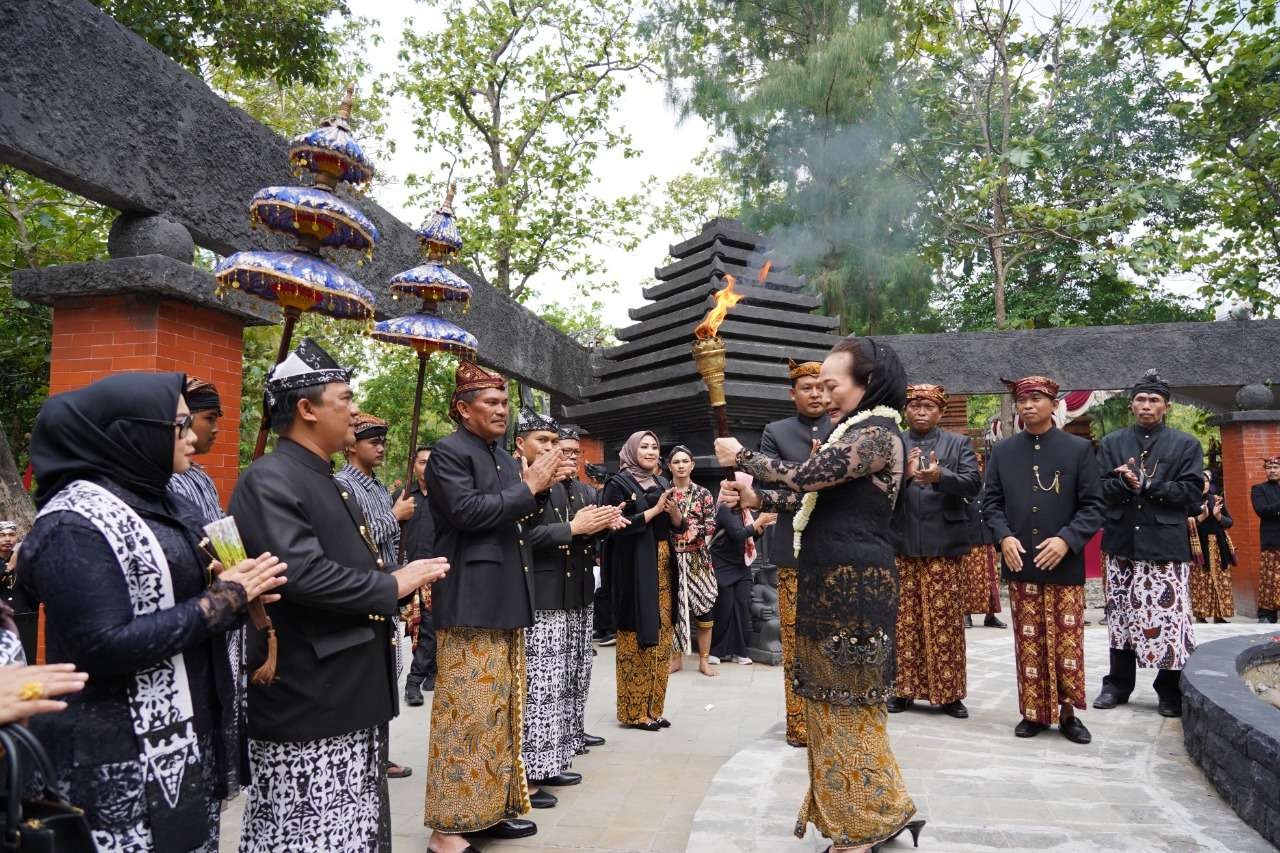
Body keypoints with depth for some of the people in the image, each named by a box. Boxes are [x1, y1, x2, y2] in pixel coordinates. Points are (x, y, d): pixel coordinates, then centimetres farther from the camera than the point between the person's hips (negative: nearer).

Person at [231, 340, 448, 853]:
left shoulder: (326, 481, 14)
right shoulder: (269, 480, -17)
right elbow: (303, 574, -28)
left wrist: (401, 582, 6)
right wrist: (393, 586, -17)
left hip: (349, 695, 10)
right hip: (306, 702, -9)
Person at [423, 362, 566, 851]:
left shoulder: (503, 457, 17)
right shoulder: (449, 452, -9)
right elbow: (466, 512, -22)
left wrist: (539, 488, 3)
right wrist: (528, 487, -15)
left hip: (506, 603, 9)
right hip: (471, 604, -9)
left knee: (501, 711, 15)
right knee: (466, 713, -4)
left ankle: (492, 808, 27)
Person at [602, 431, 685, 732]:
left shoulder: (662, 484, 13)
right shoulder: (618, 484, -6)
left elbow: (679, 526, 13)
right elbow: (617, 527, -15)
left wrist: (673, 510, -9)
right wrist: (655, 510, -16)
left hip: (663, 567, 7)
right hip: (634, 569, -7)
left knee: (661, 638, 8)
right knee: (636, 640, -3)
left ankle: (653, 707, 17)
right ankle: (633, 712, 5)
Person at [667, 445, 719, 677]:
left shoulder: (703, 494, 5)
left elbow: (711, 525, -1)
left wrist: (695, 531, -18)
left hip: (697, 558, 0)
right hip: (670, 557, 0)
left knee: (704, 606, -1)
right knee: (672, 606, 4)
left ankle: (704, 660, 8)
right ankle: (675, 657, 16)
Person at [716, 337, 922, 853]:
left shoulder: (876, 433, -15)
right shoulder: (854, 432, 17)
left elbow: (805, 477, -23)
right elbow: (815, 496, 18)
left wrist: (741, 457, -9)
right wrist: (755, 499, 7)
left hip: (854, 583, -10)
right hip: (832, 581, 10)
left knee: (849, 699, 1)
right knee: (835, 696, 16)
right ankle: (852, 811, 29)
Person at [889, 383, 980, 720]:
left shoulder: (958, 443, 8)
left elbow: (973, 484, -4)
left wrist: (941, 476, -22)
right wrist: (902, 474, -21)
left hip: (943, 544, -1)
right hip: (901, 544, 1)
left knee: (945, 619, 4)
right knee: (904, 619, 7)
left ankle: (948, 692, 13)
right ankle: (904, 688, 17)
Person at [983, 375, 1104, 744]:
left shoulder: (1079, 449, 1)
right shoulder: (1002, 451, 8)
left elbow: (1093, 505, -1)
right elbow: (991, 501, 9)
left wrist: (1067, 539, -16)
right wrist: (1004, 536, -9)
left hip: (1065, 564, -2)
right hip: (1020, 563, 2)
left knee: (1068, 642, 4)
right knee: (1028, 643, 7)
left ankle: (1067, 712, 18)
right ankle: (1034, 712, 17)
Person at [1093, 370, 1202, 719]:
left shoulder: (1186, 445, 4)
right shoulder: (1111, 443, 9)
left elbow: (1191, 491, -6)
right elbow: (1101, 490, 1)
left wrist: (1144, 485, -13)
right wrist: (1124, 483, -19)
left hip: (1166, 544, -2)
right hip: (1122, 542, 2)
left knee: (1170, 617, -2)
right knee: (1121, 615, 10)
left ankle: (1171, 691, 13)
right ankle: (1118, 684, 22)